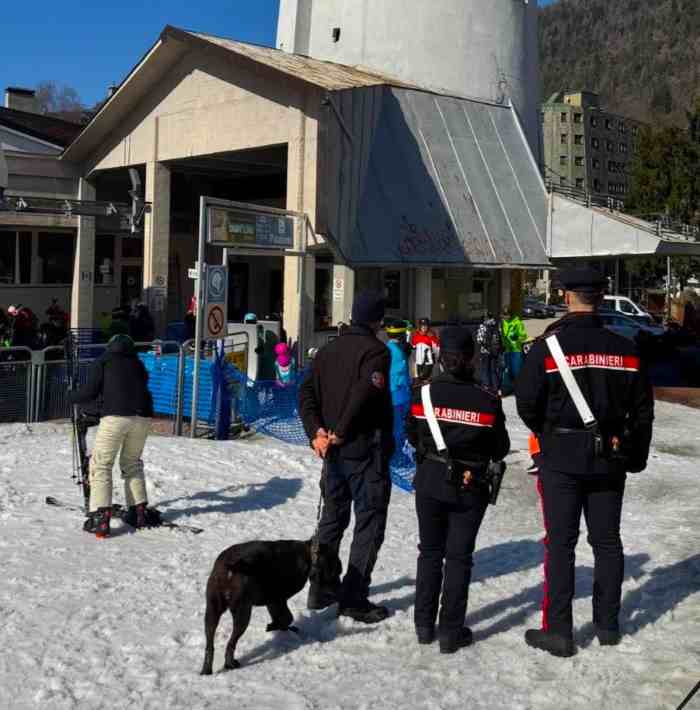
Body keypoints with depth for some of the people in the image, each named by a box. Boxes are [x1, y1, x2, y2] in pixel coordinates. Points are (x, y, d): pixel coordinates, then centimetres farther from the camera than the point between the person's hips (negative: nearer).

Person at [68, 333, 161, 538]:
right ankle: (140, 511, 18)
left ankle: (100, 517, -8)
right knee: (132, 463, 22)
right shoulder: (137, 364, 25)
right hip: (142, 416, 4)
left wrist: (71, 397, 24)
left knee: (101, 465, 3)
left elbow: (90, 393, 6)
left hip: (115, 417, -4)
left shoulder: (102, 362, 14)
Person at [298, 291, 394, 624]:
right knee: (369, 521, 2)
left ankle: (322, 587, 23)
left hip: (334, 451, 7)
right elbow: (362, 395, -25)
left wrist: (316, 431, -3)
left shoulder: (328, 350, 11)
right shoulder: (376, 350, -12)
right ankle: (354, 597, 2)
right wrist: (340, 433, -16)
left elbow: (306, 393, 5)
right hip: (366, 450, -7)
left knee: (332, 517, 18)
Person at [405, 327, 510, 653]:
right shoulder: (487, 399, -13)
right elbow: (500, 449, -4)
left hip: (429, 482, 2)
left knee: (430, 552, 16)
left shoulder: (423, 393, -10)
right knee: (458, 556, 8)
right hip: (470, 488, -2)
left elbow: (412, 436, 2)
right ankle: (451, 631, 11)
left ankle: (424, 625, 22)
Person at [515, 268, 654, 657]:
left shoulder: (549, 346, -11)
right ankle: (608, 625, 24)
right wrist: (635, 457, 15)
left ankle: (558, 631, 6)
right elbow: (643, 410, 5)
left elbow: (527, 403, -9)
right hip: (609, 460, 3)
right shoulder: (625, 349, 0)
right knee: (607, 541, 14)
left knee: (561, 543, 4)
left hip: (561, 459, -3)